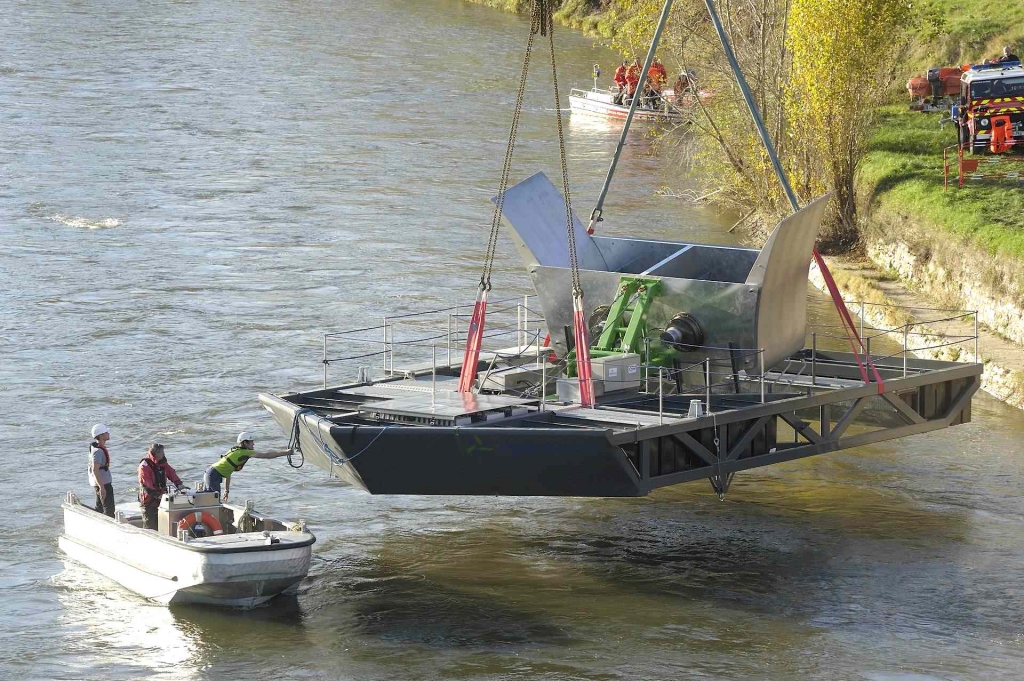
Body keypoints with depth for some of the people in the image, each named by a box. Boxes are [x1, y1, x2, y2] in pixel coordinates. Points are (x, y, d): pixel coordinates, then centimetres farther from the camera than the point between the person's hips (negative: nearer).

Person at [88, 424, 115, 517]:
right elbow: (95, 470, -27)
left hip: (100, 483, 10)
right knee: (109, 509, -5)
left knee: (99, 507, 18)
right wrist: (102, 488, -28)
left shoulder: (94, 446, 9)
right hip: (103, 483, -10)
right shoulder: (98, 451, -22)